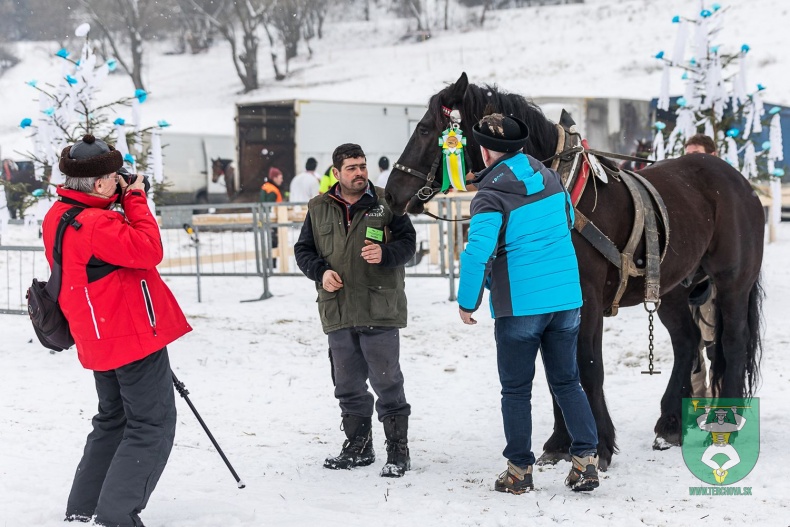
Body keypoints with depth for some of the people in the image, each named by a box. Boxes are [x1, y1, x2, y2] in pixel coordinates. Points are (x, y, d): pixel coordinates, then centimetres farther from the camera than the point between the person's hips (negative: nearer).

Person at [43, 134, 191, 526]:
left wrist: (126, 202, 4)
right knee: (152, 423, -3)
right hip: (133, 333, -10)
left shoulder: (59, 217, 7)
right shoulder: (95, 224, -24)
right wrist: (135, 199, -16)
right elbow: (148, 250, -25)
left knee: (113, 419, 23)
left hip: (100, 339, 10)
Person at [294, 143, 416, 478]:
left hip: (380, 311, -3)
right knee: (348, 384, 12)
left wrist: (384, 254, -19)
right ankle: (358, 447, 25)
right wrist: (320, 272, -6)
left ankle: (398, 452, 5)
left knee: (387, 382, -3)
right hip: (337, 312, 4)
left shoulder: (385, 204, 2)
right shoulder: (319, 209, 9)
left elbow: (408, 242, 1)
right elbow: (303, 249, 14)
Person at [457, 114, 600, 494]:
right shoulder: (550, 179, 5)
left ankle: (519, 471, 12)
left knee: (516, 389, 7)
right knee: (567, 382, 15)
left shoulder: (490, 198, -15)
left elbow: (477, 253, -23)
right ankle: (586, 459, 8)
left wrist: (467, 302, -10)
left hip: (519, 306, -5)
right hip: (567, 297, 5)